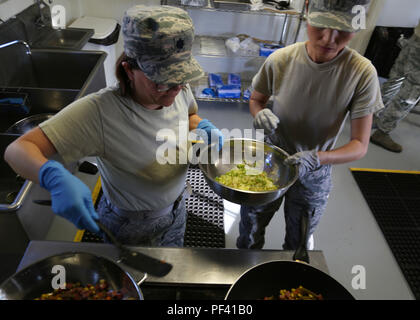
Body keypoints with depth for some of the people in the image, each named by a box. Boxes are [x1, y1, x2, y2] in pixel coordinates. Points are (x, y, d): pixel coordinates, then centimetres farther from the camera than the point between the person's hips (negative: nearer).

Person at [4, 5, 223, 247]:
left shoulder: (180, 90, -18)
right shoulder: (99, 111, -35)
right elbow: (18, 150, -31)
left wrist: (203, 127, -17)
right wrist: (55, 177, -53)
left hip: (176, 211, 5)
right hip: (131, 229, -5)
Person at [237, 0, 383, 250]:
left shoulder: (362, 73, -20)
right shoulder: (281, 60, -18)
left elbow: (360, 146, -17)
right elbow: (256, 99, 2)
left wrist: (316, 158, -36)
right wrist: (260, 113, -22)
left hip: (314, 176, 0)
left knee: (299, 245, 23)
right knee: (250, 233, 20)